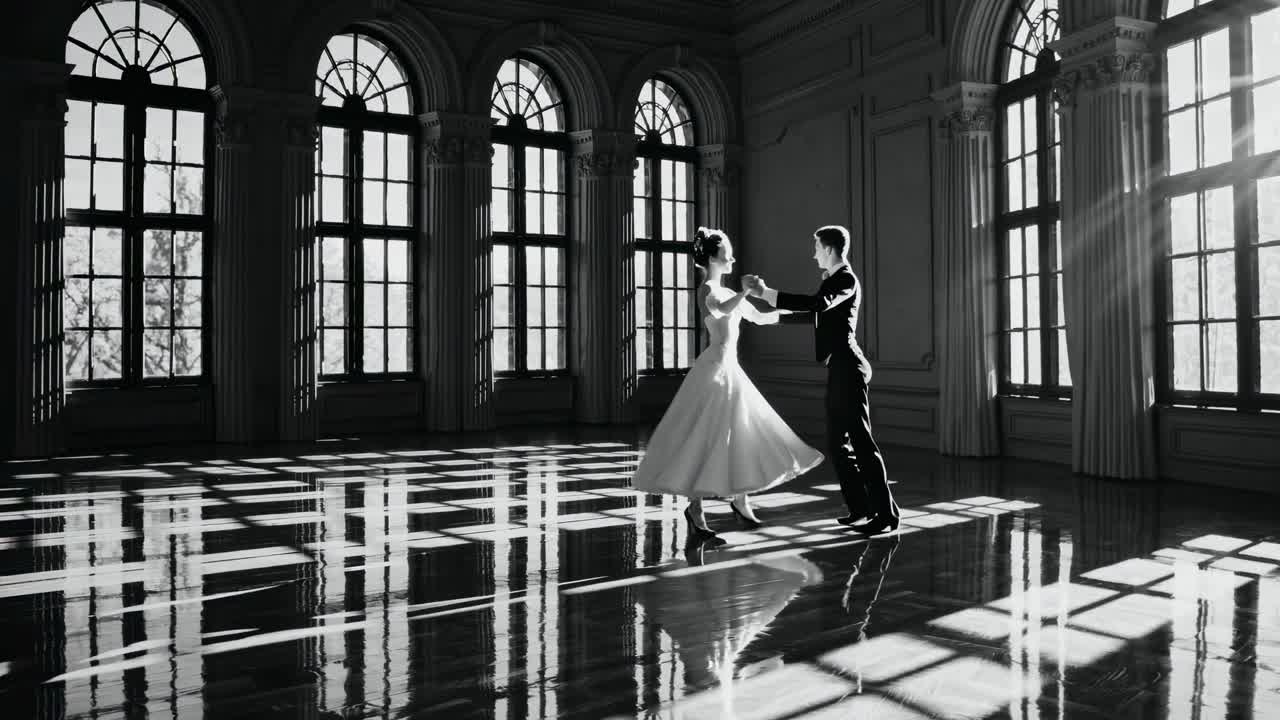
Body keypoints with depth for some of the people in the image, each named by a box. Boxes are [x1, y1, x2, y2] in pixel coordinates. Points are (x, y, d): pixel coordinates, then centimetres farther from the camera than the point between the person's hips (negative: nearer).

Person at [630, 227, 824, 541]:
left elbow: (759, 317, 22)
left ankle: (739, 501, 28)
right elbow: (722, 311, -34)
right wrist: (747, 291, -29)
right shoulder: (707, 290, -10)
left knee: (740, 436, 14)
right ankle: (695, 513, 0)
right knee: (707, 439, -7)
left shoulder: (727, 292, 17)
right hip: (716, 368, -9)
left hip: (729, 368, 9)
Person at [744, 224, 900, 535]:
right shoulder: (832, 280, 16)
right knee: (838, 443, 12)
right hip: (838, 370, 10)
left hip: (848, 369, -10)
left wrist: (766, 293, -30)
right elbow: (815, 313, 28)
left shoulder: (847, 280, -12)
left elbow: (817, 303, -29)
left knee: (861, 441, -7)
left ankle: (886, 514, -2)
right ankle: (861, 508, 19)